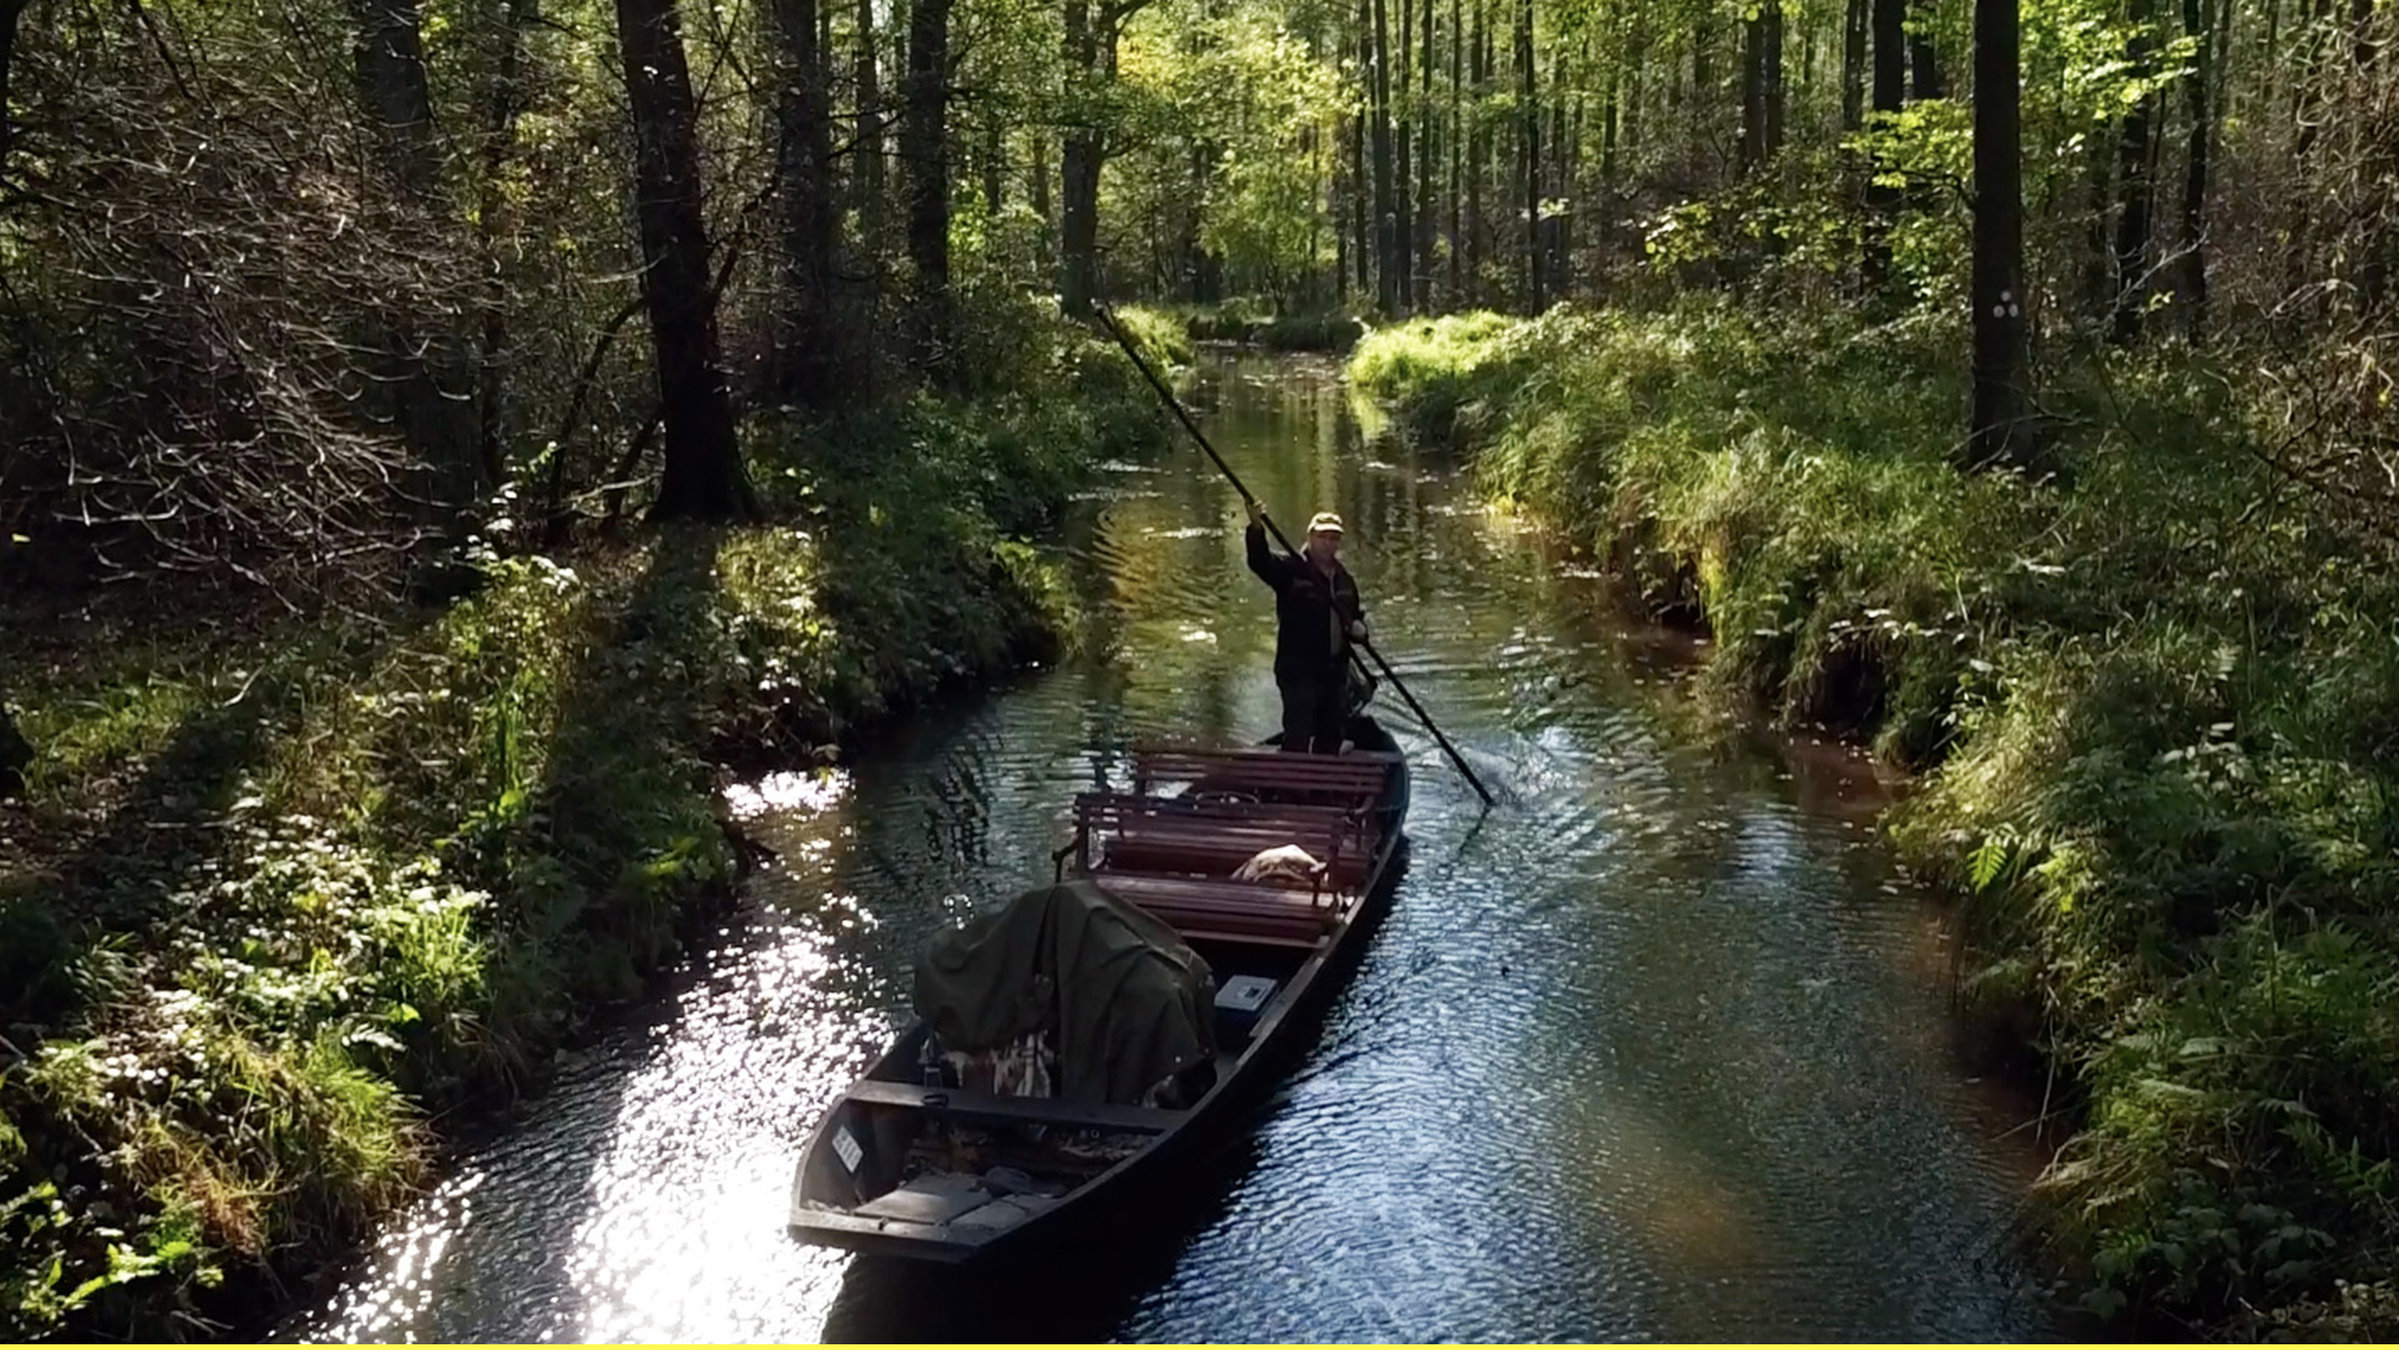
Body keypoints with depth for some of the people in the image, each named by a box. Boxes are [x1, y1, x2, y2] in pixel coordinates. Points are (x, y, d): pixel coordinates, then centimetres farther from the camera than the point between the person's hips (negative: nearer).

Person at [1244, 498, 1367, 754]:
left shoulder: (1345, 579, 15)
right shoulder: (1290, 569, -6)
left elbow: (1356, 615, 27)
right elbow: (1260, 562, -24)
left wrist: (1359, 629, 2)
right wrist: (1257, 528, -43)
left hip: (1336, 672, 7)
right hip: (1299, 672, -7)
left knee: (1332, 737, 15)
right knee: (1298, 736, -9)